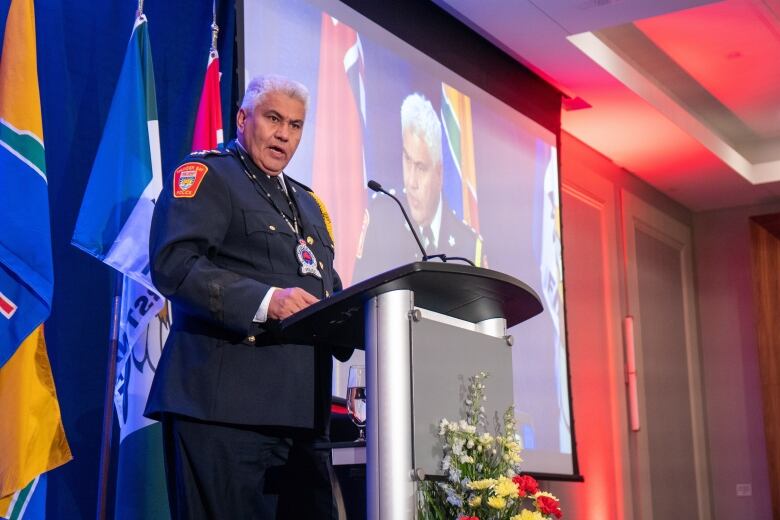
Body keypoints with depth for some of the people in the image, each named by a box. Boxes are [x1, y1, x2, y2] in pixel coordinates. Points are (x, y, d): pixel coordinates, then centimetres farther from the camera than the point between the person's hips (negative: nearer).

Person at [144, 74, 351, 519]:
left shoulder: (308, 203, 26)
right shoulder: (207, 174, 3)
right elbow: (173, 262, -13)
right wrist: (266, 300, -24)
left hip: (302, 409, 7)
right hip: (227, 401, -7)